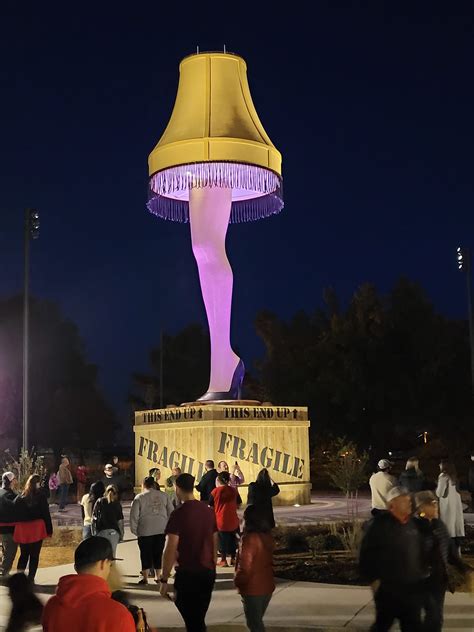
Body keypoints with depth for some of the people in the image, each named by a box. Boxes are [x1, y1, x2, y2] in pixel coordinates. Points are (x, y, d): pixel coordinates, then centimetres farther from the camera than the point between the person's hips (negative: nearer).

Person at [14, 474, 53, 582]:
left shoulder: (20, 497, 2)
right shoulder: (41, 497, -6)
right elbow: (46, 514, -6)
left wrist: (16, 530, 12)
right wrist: (49, 530, 0)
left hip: (22, 529, 3)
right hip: (37, 529, -3)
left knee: (24, 554, 16)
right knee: (34, 555, 6)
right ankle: (30, 578, 6)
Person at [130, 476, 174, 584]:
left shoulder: (139, 497, -3)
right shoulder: (164, 496, 6)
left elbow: (134, 516, -4)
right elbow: (171, 512, 8)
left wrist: (134, 530, 6)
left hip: (145, 531, -3)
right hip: (161, 530, 3)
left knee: (146, 554, 6)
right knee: (158, 553, 13)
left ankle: (145, 577, 8)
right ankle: (158, 576, 16)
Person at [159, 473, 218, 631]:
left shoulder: (179, 514, -14)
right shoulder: (209, 511, 4)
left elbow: (170, 549, -16)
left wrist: (164, 579, -10)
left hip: (187, 573, -6)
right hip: (208, 571, 6)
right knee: (199, 618, 19)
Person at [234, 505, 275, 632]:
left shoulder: (250, 538, -21)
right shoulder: (267, 536, 2)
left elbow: (245, 566, -21)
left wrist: (238, 582, -5)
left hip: (253, 589, -7)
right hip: (267, 586, 7)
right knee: (257, 621, 21)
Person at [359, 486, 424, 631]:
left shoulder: (412, 524, 6)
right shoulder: (379, 524, -13)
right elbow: (367, 554, -12)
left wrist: (421, 573, 13)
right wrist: (374, 579, -13)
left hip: (413, 588, 6)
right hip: (388, 588, -6)